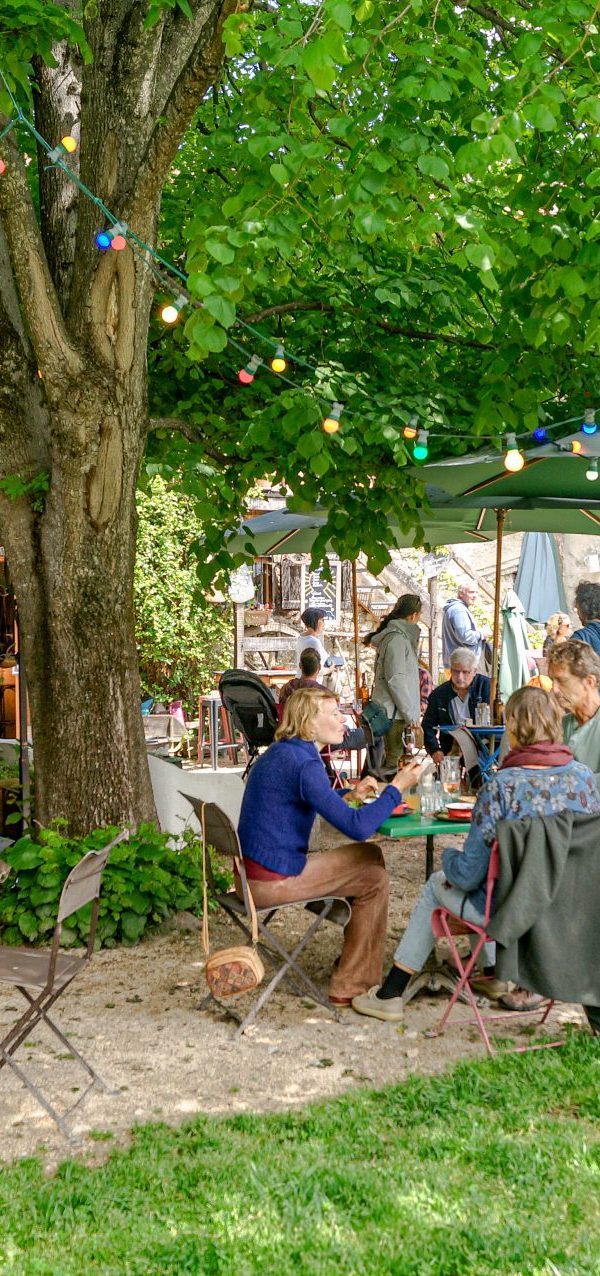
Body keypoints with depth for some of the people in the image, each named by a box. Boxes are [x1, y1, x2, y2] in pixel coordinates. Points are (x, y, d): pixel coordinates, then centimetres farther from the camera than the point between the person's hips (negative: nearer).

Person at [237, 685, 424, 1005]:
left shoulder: (280, 753, 11)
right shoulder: (303, 763, -20)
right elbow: (357, 827, -26)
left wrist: (352, 793, 16)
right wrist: (397, 788, -16)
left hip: (251, 872, 10)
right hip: (272, 882, -10)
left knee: (369, 855, 19)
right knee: (375, 879, 2)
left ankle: (355, 958, 31)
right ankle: (350, 987, 11)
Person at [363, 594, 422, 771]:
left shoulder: (401, 636, 16)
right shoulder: (397, 639, -14)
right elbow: (396, 680, -19)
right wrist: (411, 716, -16)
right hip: (394, 715, -10)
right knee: (392, 762, -8)